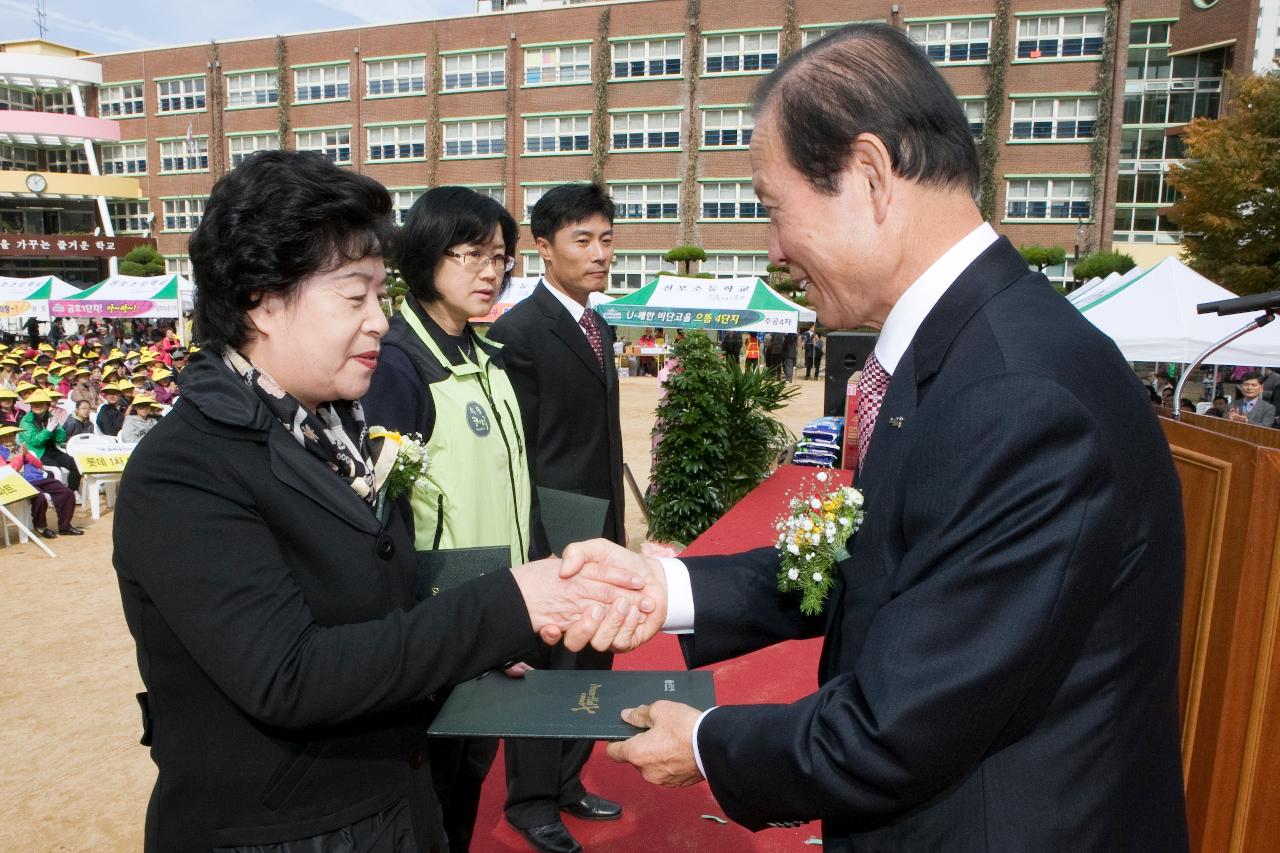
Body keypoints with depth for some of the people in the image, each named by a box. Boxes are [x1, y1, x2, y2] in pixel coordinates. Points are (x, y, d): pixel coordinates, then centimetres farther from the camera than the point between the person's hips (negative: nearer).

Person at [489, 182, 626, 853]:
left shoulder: (600, 329, 11)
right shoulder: (518, 332, -14)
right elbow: (516, 452, -16)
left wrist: (617, 526, 15)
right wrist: (532, 545, -16)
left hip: (600, 533, 8)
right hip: (551, 540, -8)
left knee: (590, 664, 18)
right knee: (543, 668, 6)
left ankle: (567, 781, 36)